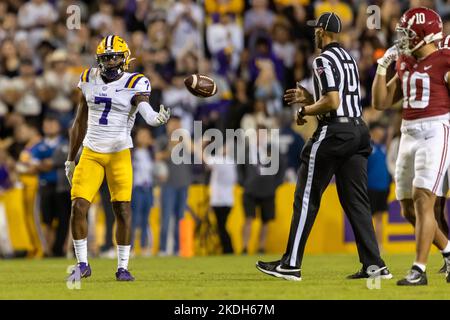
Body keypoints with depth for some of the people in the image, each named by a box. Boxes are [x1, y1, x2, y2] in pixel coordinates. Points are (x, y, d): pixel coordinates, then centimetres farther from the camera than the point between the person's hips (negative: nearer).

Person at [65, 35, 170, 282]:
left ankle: (123, 267, 10)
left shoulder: (134, 84, -7)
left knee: (123, 210, -3)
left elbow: (146, 113, -26)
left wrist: (158, 118, -51)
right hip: (91, 153, 3)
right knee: (78, 207, -7)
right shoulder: (89, 80, 5)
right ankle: (82, 265, 7)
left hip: (119, 154, -3)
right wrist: (70, 159, 17)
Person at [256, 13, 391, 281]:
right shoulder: (349, 58, 18)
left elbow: (332, 102, -19)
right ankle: (374, 264, 1)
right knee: (356, 200, 8)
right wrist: (309, 98, 22)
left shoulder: (324, 60, -10)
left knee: (307, 197, -2)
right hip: (358, 129, 8)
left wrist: (305, 110, -5)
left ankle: (291, 264, -2)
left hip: (333, 133, -8)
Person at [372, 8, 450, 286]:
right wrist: (383, 67, 10)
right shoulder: (405, 64, 14)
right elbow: (381, 103, 16)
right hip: (409, 135, 8)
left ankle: (419, 270, -15)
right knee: (409, 209, 10)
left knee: (423, 200, -15)